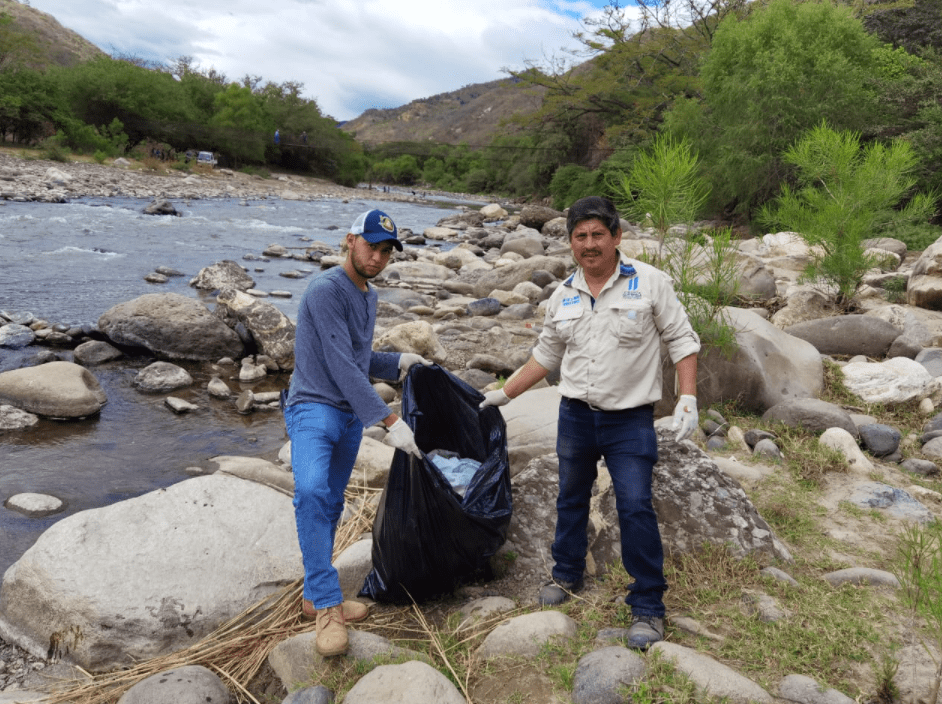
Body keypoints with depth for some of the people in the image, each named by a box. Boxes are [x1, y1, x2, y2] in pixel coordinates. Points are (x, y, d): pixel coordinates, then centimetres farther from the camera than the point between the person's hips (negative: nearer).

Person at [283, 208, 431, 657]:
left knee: (330, 508, 12)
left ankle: (316, 597, 24)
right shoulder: (326, 290, -14)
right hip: (314, 409, -8)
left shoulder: (369, 296, 15)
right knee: (311, 491, -30)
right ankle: (327, 607, -23)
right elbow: (341, 365, -22)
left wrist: (399, 362, 13)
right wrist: (389, 421, -24)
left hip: (350, 417, 9)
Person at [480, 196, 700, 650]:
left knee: (636, 508, -6)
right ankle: (567, 575, 39)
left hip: (631, 421, -4)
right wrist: (503, 394, 14)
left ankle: (648, 607, 10)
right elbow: (545, 356, 15)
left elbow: (682, 341, -4)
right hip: (576, 416, 4)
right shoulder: (563, 297, 5)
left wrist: (687, 399, -14)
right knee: (571, 499, 17)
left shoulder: (649, 282, -7)